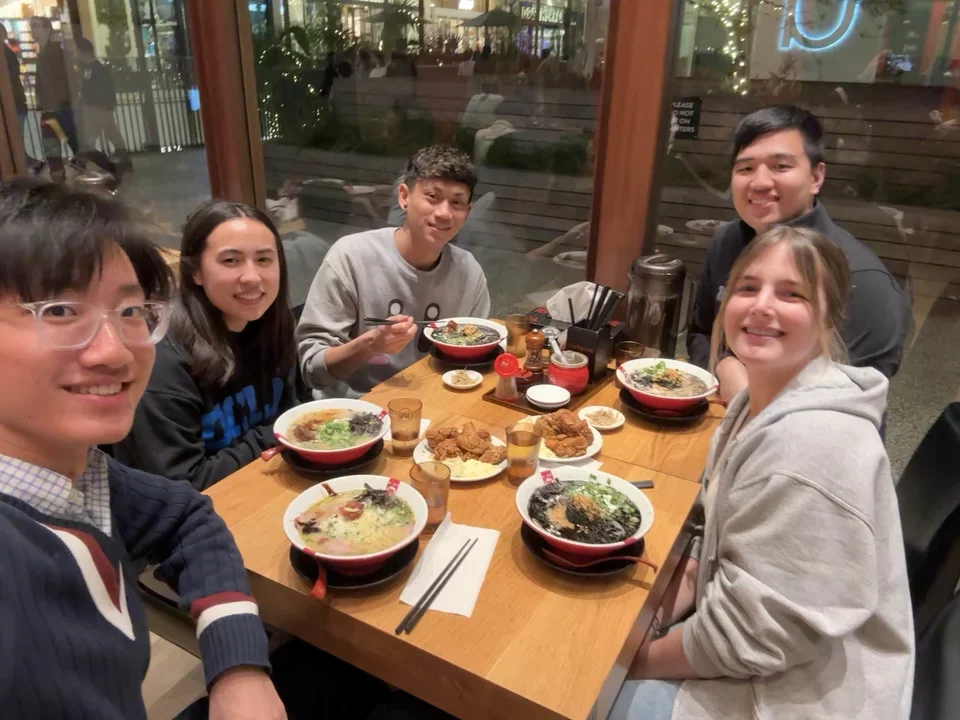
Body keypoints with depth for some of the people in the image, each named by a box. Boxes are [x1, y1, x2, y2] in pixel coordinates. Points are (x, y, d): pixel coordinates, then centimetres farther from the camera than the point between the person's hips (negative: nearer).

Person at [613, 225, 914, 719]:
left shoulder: (812, 444, -30)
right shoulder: (760, 402, 0)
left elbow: (755, 630, -27)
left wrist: (637, 662, -13)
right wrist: (654, 613, -1)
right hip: (758, 661, 8)